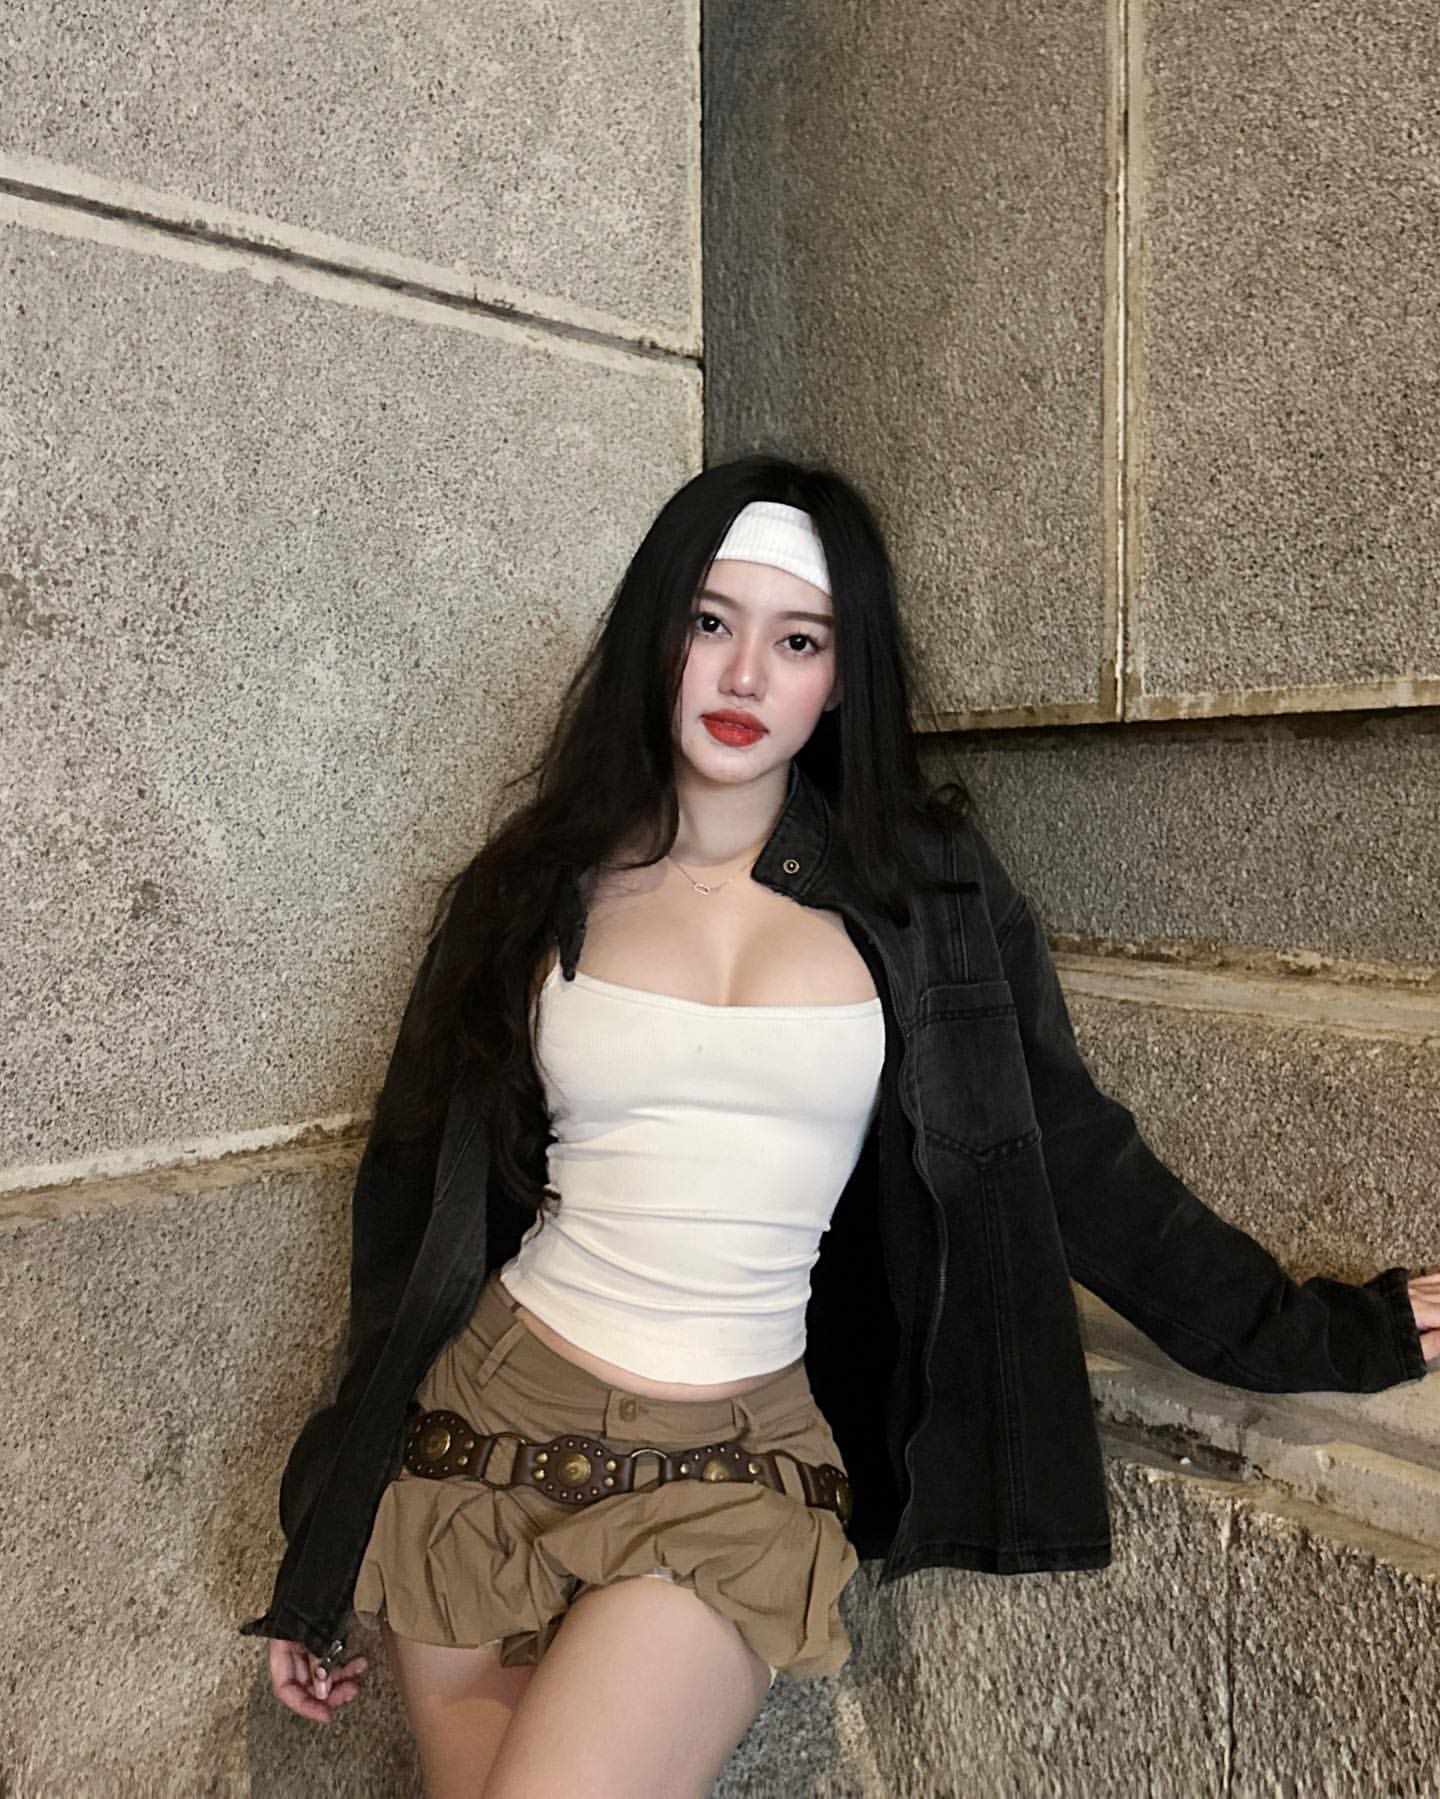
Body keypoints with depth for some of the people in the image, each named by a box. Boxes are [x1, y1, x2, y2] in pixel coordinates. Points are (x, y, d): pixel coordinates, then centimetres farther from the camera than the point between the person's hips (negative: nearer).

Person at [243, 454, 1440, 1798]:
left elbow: (1075, 1164, 6)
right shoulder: (539, 885, 1)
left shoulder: (922, 893, 0)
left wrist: (1329, 1334, 10)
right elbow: (419, 1204, 5)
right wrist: (323, 1546, 9)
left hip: (735, 1477, -1)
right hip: (491, 1432, 2)